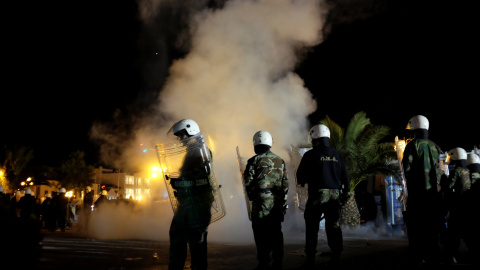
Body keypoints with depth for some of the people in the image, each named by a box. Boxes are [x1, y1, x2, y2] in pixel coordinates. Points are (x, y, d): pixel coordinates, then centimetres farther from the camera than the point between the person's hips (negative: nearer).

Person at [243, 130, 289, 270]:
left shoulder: (254, 160, -4)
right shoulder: (280, 161, 11)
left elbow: (247, 182, -6)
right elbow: (285, 183, 10)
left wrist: (251, 196, 10)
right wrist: (284, 202, 14)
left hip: (261, 201, -5)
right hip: (277, 202, 5)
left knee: (261, 233, 0)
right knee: (276, 232, 10)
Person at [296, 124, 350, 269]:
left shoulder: (310, 155, -3)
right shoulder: (337, 155, 11)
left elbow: (300, 176, -1)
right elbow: (346, 178, 13)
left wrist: (302, 181, 21)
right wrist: (344, 195, 20)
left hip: (317, 195, -4)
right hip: (335, 195, 4)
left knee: (312, 228, 3)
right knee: (333, 227, 9)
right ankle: (336, 258, 6)